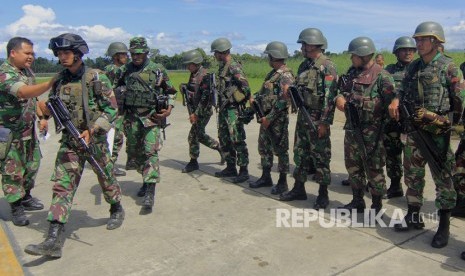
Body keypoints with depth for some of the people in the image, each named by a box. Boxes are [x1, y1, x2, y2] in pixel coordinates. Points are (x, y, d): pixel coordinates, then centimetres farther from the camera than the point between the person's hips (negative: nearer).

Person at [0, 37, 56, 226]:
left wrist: (41, 117, 15)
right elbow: (24, 92, -39)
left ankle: (25, 198, 35)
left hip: (29, 130, 8)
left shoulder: (27, 71, 8)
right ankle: (16, 208, 15)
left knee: (32, 165, 16)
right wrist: (51, 83, -49)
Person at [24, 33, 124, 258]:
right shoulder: (60, 80, 6)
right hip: (69, 141, 4)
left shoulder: (96, 77, -10)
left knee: (106, 179, 13)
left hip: (94, 139, -4)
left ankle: (117, 210, 42)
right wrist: (45, 114, -6)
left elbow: (111, 108, -12)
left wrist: (92, 130, -20)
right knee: (62, 186, -4)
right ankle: (54, 240, -4)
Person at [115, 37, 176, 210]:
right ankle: (147, 178, 35)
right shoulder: (125, 70, 6)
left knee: (150, 152, -12)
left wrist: (169, 109, -6)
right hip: (131, 118, 4)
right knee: (133, 152, 13)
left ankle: (150, 192, -13)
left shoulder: (158, 70, 0)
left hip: (152, 117, -4)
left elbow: (170, 91, 8)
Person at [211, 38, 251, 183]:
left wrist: (245, 98, -15)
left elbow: (245, 86, -24)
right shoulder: (222, 67, 15)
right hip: (223, 108, 10)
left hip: (233, 108, -10)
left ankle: (243, 170, 0)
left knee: (237, 139, -8)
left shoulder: (234, 67, -15)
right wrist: (220, 104, 17)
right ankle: (230, 168, 24)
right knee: (224, 139, 14)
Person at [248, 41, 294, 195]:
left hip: (277, 119, -9)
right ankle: (265, 178, 28)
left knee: (280, 150, 0)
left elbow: (283, 100, -22)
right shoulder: (273, 73, 14)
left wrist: (269, 117, -22)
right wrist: (255, 98, 5)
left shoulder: (285, 75, -15)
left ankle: (282, 182, 11)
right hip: (266, 117, 10)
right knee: (264, 148, 15)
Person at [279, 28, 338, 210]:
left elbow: (330, 96, -18)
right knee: (300, 154, 14)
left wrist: (324, 122, -21)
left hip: (318, 118, -8)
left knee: (320, 156, 1)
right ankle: (299, 189, 26)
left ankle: (323, 195, 13)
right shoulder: (304, 65, 13)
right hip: (302, 115, 8)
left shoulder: (327, 66, -12)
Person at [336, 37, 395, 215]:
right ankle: (357, 202, 30)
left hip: (372, 131, -7)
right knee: (353, 166, 15)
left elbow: (391, 102, -16)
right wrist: (339, 98, -4)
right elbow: (342, 91, 17)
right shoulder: (351, 72, 11)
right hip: (351, 128, 7)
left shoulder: (382, 76, -11)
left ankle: (376, 206, 17)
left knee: (373, 168, 3)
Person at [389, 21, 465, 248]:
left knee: (443, 179, 2)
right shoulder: (413, 67, 11)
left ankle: (444, 227, 13)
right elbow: (403, 90, 18)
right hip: (414, 130, 6)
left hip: (438, 131, -6)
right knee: (412, 175, 13)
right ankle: (414, 217, 29)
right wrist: (396, 101, -3)